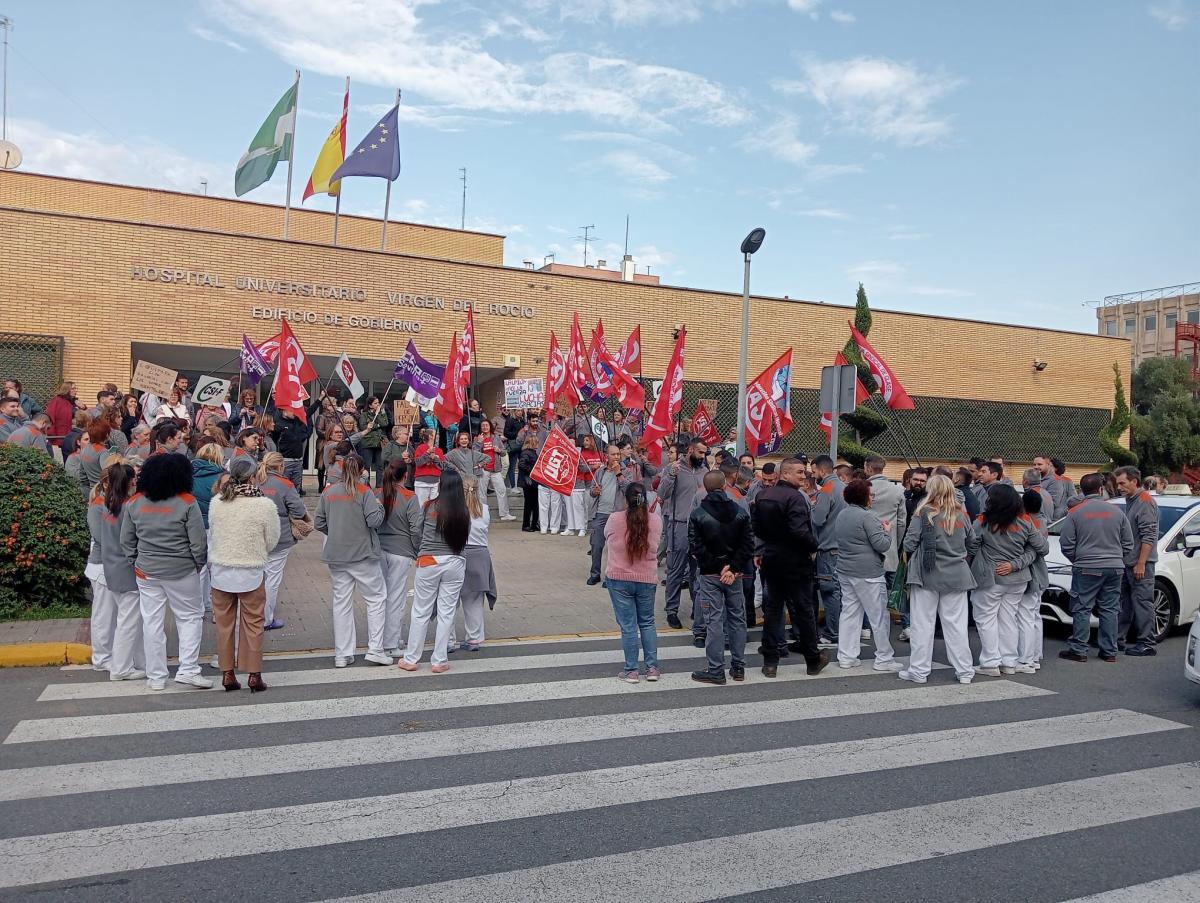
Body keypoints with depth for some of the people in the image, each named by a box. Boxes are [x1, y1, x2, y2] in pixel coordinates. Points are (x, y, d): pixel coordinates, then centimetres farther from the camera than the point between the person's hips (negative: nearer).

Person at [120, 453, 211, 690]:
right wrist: (200, 564, 3)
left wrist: (135, 562, 16)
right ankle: (188, 670, 4)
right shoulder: (186, 503, -13)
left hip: (146, 572, 4)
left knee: (152, 622, 10)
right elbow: (198, 541, -12)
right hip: (181, 572, -4)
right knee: (190, 617, 10)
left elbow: (126, 540, 6)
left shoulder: (134, 503, 0)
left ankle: (156, 677, 18)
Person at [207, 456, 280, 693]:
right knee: (252, 623, 9)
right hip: (252, 571, -3)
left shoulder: (216, 503, -5)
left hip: (220, 570, 3)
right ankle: (254, 675, 13)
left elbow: (212, 535, 5)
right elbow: (272, 541, -5)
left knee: (224, 622, 14)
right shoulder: (264, 505, -14)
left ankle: (227, 673, 20)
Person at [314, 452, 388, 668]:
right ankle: (375, 649, 3)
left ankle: (342, 655, 13)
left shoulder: (328, 491, 3)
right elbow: (374, 520, -18)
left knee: (341, 602, 11)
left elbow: (318, 523, 6)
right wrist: (380, 506, 1)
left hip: (336, 555, 5)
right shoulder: (364, 492, -10)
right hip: (362, 553, -4)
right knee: (376, 598, 8)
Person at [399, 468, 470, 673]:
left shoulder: (429, 507, -8)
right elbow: (464, 539, 2)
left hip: (429, 562, -2)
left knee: (420, 612, 9)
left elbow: (418, 533, 2)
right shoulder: (464, 513, -2)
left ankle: (410, 659, 16)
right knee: (447, 613, 8)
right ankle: (439, 661, 13)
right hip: (455, 564, 2)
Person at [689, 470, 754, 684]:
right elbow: (748, 544, -4)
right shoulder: (740, 512, 1)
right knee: (737, 618, 12)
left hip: (709, 575, -3)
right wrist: (733, 569, -7)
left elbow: (696, 548, -13)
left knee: (714, 621, -1)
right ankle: (738, 666, 19)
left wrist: (718, 568, -8)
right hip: (735, 574, 3)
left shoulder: (697, 514, -9)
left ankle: (716, 670, 2)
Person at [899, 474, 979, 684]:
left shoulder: (923, 513, -9)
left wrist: (916, 554, 10)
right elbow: (974, 543, 11)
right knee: (956, 624, 9)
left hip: (926, 574, -3)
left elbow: (909, 543, -10)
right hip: (956, 576, 3)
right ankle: (964, 671, 14)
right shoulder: (961, 515, 3)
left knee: (922, 624, 4)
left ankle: (919, 671, 8)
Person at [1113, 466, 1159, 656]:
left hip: (1140, 564, -10)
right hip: (1127, 562, 10)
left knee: (1142, 603, -5)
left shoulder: (1145, 502, -14)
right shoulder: (1130, 501, 16)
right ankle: (1118, 640, 19)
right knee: (1124, 602, 12)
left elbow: (1148, 536, -19)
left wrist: (1141, 563, -22)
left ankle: (1147, 644, 0)